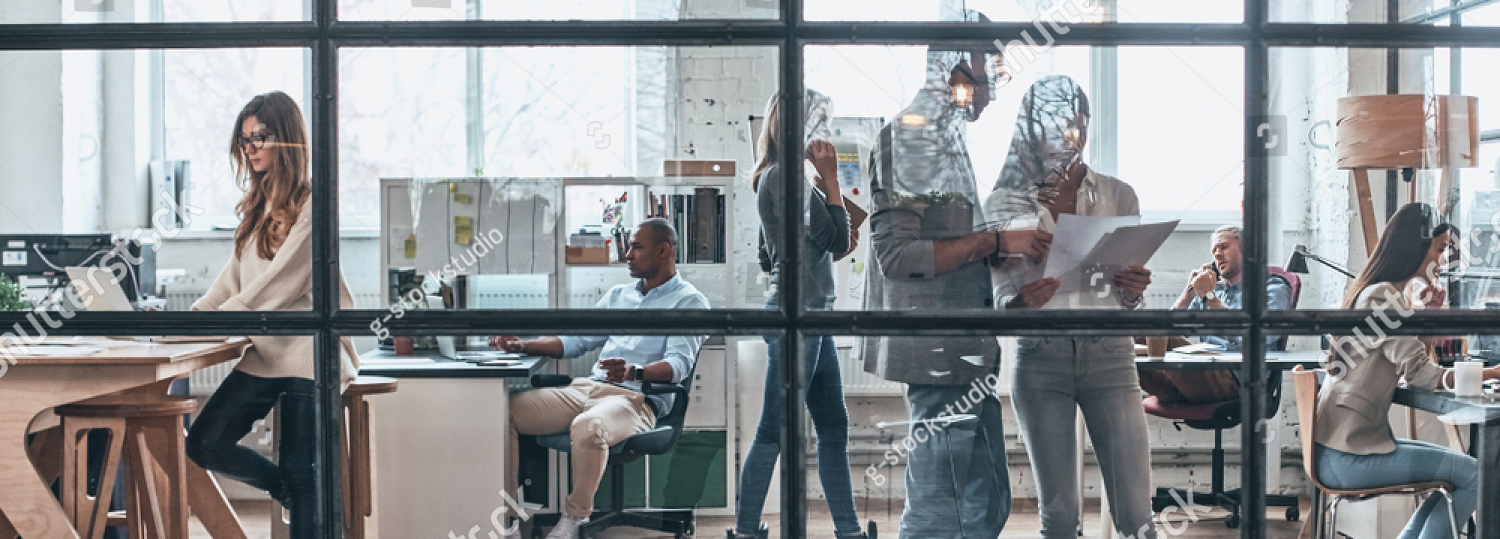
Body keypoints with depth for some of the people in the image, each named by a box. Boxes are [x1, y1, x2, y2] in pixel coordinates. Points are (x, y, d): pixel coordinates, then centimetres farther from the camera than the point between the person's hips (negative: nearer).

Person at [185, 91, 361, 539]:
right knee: (205, 443, -1)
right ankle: (288, 491, 22)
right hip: (264, 351, 8)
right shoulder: (258, 207, 17)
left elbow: (282, 282, -15)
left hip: (309, 351, -7)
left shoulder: (313, 205, -9)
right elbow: (236, 275, 14)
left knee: (300, 475, -4)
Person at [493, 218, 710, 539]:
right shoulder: (618, 295, 26)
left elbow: (679, 364, -13)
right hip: (587, 389, 7)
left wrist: (635, 372, -33)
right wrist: (523, 346, 9)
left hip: (637, 399, -7)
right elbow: (576, 341, 25)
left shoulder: (689, 301, 3)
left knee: (588, 427, -40)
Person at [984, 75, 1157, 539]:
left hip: (1109, 355, 0)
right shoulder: (1005, 203, 5)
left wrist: (1133, 289, -12)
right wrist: (1021, 300, -19)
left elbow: (1130, 299, 11)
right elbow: (999, 297, 4)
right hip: (1040, 359, 0)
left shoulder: (1119, 195, 8)